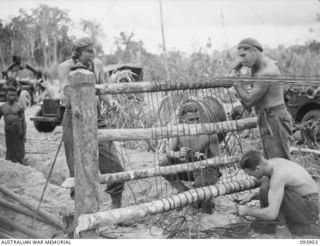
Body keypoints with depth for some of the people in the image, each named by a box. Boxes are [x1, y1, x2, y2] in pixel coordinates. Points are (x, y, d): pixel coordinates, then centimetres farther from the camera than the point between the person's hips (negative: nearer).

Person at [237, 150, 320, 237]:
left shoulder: (278, 175, -30)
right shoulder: (271, 163, -1)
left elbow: (272, 214, -34)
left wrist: (248, 211, -18)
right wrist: (253, 195, 4)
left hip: (308, 207, -10)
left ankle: (280, 226, -6)